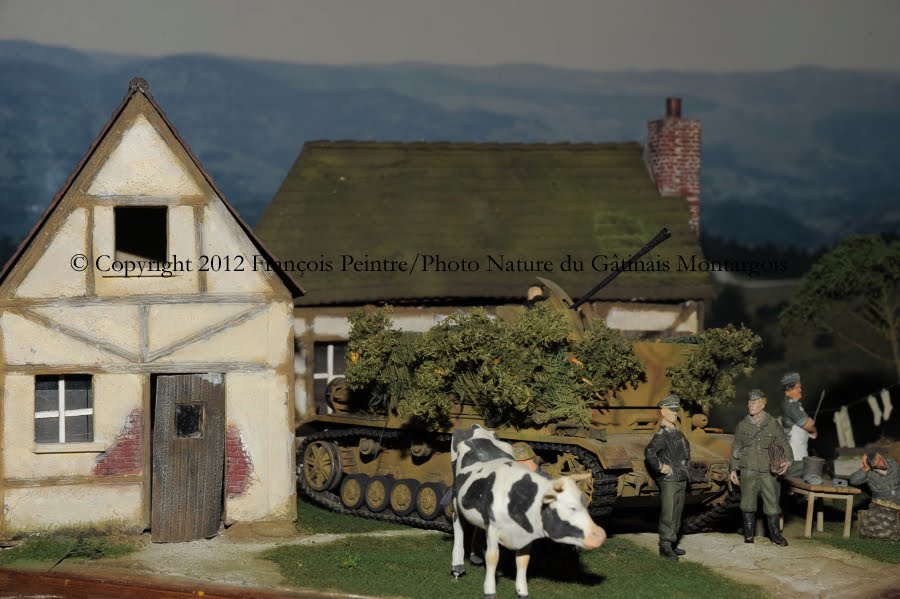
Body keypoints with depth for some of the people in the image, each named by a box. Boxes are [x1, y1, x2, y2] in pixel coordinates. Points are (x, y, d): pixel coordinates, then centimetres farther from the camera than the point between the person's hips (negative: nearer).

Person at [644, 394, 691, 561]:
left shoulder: (677, 432, 14)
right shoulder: (662, 435, -14)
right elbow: (649, 453, -30)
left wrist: (686, 471, 22)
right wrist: (661, 467, -24)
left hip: (681, 480, 9)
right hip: (669, 480, -9)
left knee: (677, 514, 14)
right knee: (668, 514, -9)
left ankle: (672, 544, 22)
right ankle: (665, 546, -7)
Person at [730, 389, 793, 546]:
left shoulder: (773, 424, 3)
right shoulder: (743, 425, 5)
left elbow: (784, 444, 6)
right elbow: (736, 448, 12)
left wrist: (788, 460, -12)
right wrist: (733, 469, 9)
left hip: (768, 471, 0)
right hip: (748, 471, 0)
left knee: (772, 502, 3)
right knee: (748, 502, -3)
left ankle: (775, 534, 16)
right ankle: (748, 535, 7)